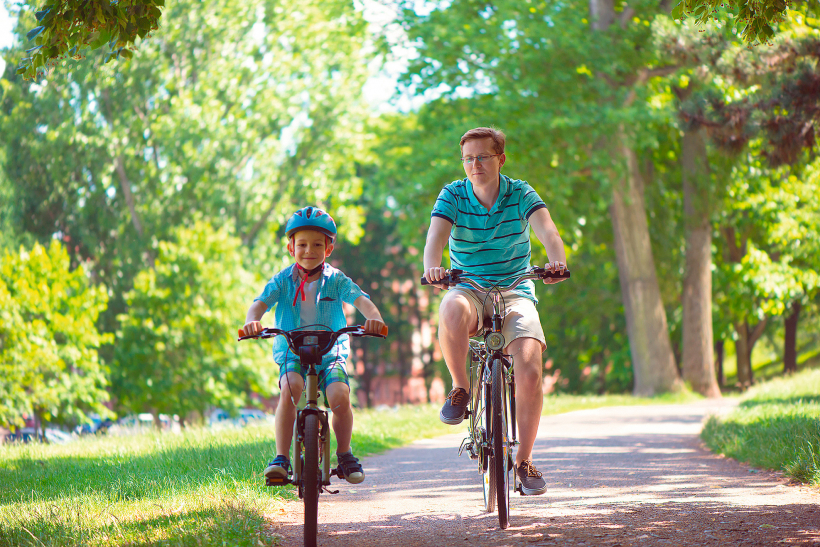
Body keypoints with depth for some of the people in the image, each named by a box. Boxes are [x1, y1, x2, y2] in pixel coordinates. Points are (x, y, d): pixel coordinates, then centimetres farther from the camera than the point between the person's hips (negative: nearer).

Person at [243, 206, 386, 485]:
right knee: (290, 388, -32)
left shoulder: (336, 280, 1)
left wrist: (373, 315, -37)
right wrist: (252, 321, -36)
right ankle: (281, 457, -25)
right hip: (292, 354, 0)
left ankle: (344, 453, 3)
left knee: (340, 397, -24)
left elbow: (360, 299, -14)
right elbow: (261, 302, -12)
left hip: (330, 354, 0)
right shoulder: (282, 281, 2)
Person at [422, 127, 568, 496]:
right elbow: (436, 236, -21)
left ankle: (524, 461, -3)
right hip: (469, 290, 0)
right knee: (451, 310, -39)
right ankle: (460, 389, -14)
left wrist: (557, 259, -45)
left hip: (515, 293, 0)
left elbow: (547, 230, -21)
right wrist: (432, 267, -44)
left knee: (529, 371, -22)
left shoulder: (520, 194, -4)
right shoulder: (452, 196, -4)